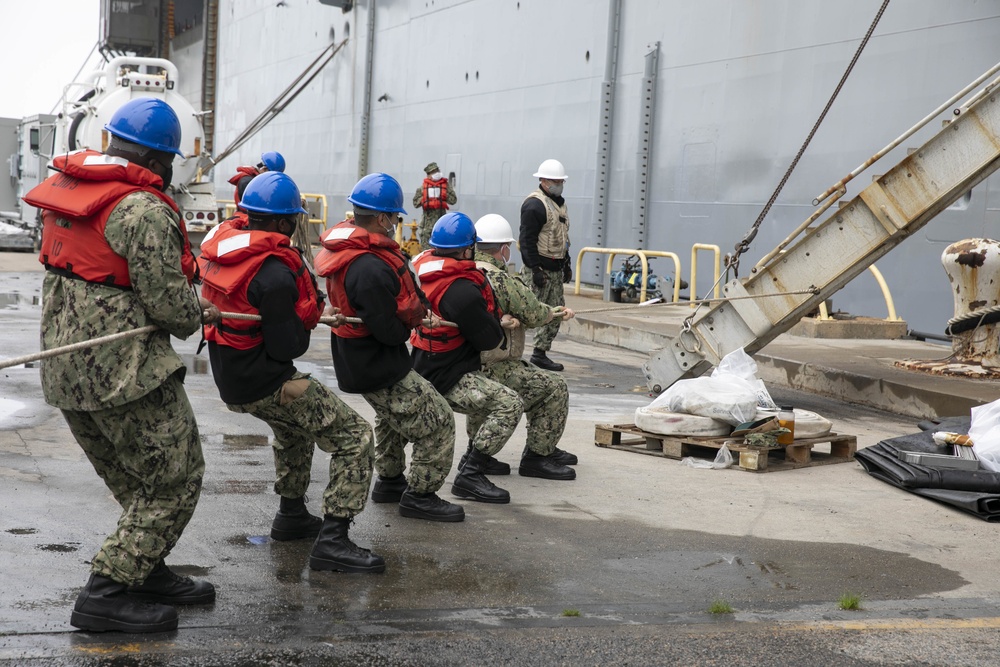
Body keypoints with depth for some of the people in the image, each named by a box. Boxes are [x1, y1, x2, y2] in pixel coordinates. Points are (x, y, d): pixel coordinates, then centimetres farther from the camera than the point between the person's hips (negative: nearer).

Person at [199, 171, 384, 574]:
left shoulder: (222, 246, 1)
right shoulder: (275, 274, -24)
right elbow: (287, 347, -21)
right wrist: (304, 325, 1)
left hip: (228, 374, 9)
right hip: (266, 383, -9)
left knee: (293, 425, 35)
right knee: (354, 436, -5)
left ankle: (291, 514, 43)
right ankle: (332, 540, -10)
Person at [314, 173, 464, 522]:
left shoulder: (344, 243, -1)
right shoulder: (371, 270, -32)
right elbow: (390, 332, -26)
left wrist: (417, 305, -7)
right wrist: (410, 323, -6)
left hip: (357, 358, 10)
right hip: (379, 370, -10)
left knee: (393, 417, 33)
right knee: (438, 422, 1)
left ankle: (389, 480, 46)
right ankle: (419, 496, 12)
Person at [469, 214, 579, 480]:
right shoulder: (500, 280, -19)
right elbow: (535, 315, -15)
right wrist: (553, 312, 10)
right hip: (490, 372, -10)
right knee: (554, 388, -2)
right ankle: (536, 457, 5)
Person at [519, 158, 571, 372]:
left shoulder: (559, 203, 16)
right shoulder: (535, 205, -14)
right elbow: (527, 240, -19)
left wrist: (566, 264, 21)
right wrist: (536, 269, -22)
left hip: (556, 270, 10)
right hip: (538, 269, -10)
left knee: (556, 313, 11)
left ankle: (540, 353, 18)